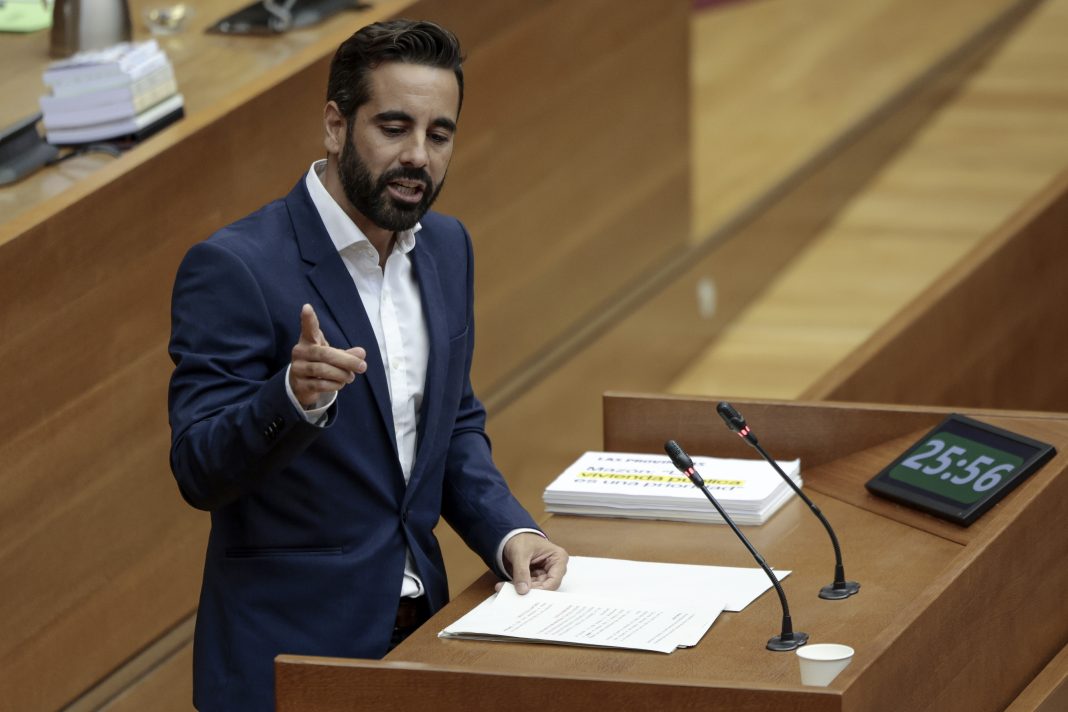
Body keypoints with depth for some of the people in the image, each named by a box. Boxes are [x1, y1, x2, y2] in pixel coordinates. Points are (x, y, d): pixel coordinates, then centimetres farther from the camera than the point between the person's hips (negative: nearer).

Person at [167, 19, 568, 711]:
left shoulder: (447, 248, 6)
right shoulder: (233, 266, -15)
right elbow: (200, 471, -18)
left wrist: (510, 532, -1)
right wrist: (294, 396, -35)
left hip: (416, 630, 6)